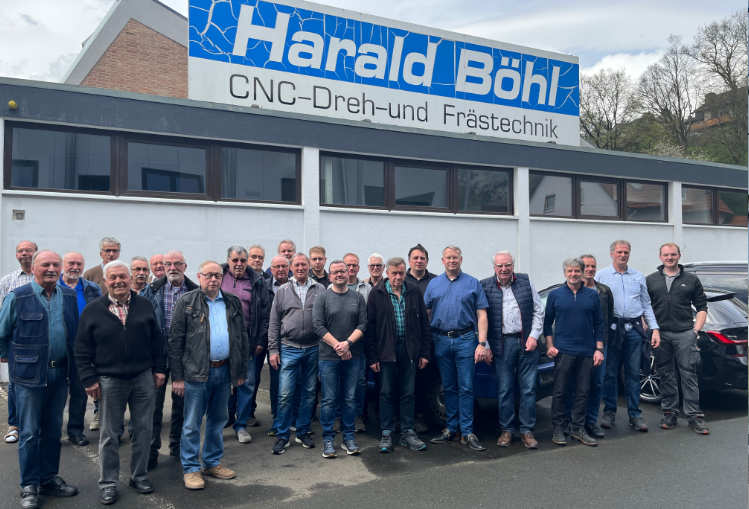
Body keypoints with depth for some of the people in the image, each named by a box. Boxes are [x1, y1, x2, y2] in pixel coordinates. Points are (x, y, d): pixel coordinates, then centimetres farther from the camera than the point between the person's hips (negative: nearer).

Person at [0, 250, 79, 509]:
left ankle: (49, 479, 26)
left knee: (53, 430, 13)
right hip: (30, 374, -4)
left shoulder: (69, 296, 5)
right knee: (30, 432, 3)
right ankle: (29, 486, 15)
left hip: (60, 373, 4)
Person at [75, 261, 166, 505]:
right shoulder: (93, 311, 0)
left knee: (143, 429, 9)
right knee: (110, 434, 7)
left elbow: (157, 340, 10)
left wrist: (159, 369, 5)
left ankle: (139, 476, 24)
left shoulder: (145, 306, 5)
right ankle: (108, 483, 19)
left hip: (144, 379, 2)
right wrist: (89, 379, -4)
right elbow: (82, 349, 1)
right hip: (110, 381, -2)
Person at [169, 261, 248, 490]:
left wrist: (241, 371, 8)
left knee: (218, 420, 15)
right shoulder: (186, 302, -3)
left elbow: (242, 338, 12)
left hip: (224, 371, 4)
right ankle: (191, 469, 15)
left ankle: (213, 463, 29)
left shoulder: (233, 303, 8)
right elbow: (175, 340, -5)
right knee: (192, 423, 2)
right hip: (196, 372, -4)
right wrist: (177, 376, -9)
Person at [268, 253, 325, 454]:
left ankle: (303, 432, 23)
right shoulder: (283, 291, 5)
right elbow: (274, 323, 6)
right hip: (289, 349, -1)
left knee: (309, 393, 9)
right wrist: (273, 349, 0)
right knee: (285, 394, -4)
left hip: (313, 349, 1)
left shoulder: (320, 290, 5)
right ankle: (282, 436, 9)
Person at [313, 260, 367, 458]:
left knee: (350, 398, 8)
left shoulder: (357, 297, 8)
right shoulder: (322, 298, 2)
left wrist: (348, 342, -13)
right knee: (328, 399, 2)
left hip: (353, 356, 2)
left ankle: (349, 437, 19)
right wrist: (337, 345, -13)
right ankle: (328, 439, 11)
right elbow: (318, 325, -5)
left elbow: (363, 324, 2)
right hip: (328, 357, -2)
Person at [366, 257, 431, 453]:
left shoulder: (414, 292, 6)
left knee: (408, 393, 8)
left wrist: (425, 352, 4)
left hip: (409, 350, 2)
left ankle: (407, 433, 18)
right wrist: (372, 357, -7)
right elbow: (369, 326, -3)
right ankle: (386, 434, 16)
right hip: (386, 350, -2)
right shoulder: (377, 293, -2)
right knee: (386, 393, 5)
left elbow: (424, 323, 9)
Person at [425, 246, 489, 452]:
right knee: (449, 387, 9)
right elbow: (426, 313, 10)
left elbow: (481, 315, 1)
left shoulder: (473, 284, 5)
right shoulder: (433, 284, 11)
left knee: (466, 388, -3)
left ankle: (467, 432, 2)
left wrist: (482, 343, -7)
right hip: (441, 341, 2)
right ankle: (451, 428, 18)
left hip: (465, 340, -2)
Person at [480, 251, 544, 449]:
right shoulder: (485, 286, 2)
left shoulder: (526, 282, 8)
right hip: (502, 344, -1)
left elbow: (538, 310, 9)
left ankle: (526, 430, 14)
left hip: (527, 343, 2)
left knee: (528, 389, 4)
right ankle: (506, 430, 16)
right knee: (504, 390, 3)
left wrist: (534, 336, -1)